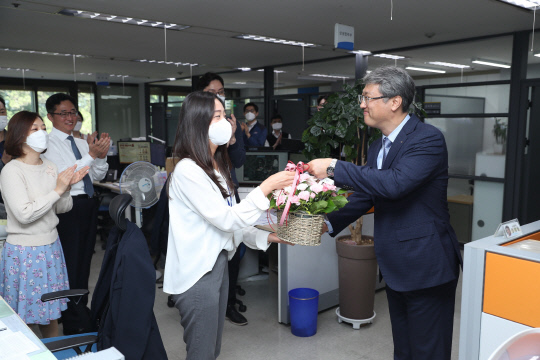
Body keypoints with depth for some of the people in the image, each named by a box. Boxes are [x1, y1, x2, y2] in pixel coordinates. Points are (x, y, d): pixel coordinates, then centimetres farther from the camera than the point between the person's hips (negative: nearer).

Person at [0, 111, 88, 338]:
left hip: (51, 246, 6)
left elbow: (63, 208, 8)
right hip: (24, 251, -6)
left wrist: (67, 186, -11)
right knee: (21, 318, 5)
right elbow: (24, 214, -24)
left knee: (51, 311, 17)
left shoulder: (49, 167, 5)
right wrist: (57, 190, -21)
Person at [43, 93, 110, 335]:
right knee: (70, 265, 0)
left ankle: (81, 311, 36)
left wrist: (101, 156, -8)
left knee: (84, 261, 18)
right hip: (67, 208, -7)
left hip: (88, 204, 7)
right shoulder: (49, 144, -9)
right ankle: (74, 324, 15)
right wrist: (91, 155, -26)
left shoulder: (81, 143, 11)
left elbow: (98, 176, 11)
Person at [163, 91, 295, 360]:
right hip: (197, 273, -9)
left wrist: (266, 237, 5)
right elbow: (226, 220, -22)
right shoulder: (188, 170, -20)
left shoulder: (217, 166, 10)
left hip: (217, 264, 9)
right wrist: (266, 187, -22)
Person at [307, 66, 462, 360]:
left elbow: (395, 182, -32)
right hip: (395, 266, 9)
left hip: (426, 266, -8)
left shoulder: (428, 139, -17)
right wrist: (330, 223, 0)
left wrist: (335, 168, -28)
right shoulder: (378, 147, 10)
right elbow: (365, 195, 13)